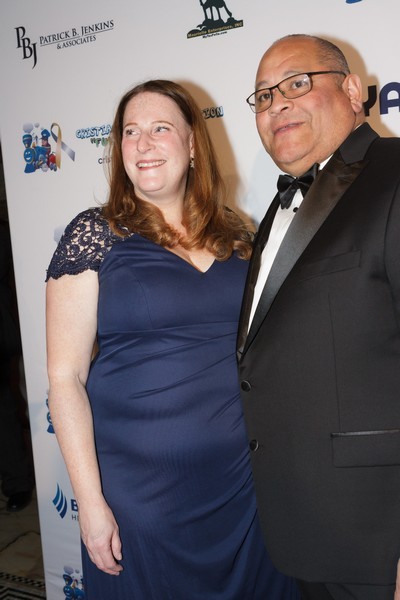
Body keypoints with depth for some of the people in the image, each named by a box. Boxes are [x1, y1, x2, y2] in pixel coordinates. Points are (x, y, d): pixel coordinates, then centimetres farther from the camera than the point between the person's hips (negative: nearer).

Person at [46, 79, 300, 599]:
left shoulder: (235, 236, 4)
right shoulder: (94, 234, -7)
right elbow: (65, 378, -9)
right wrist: (91, 501, -11)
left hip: (244, 477, 4)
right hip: (139, 489, -3)